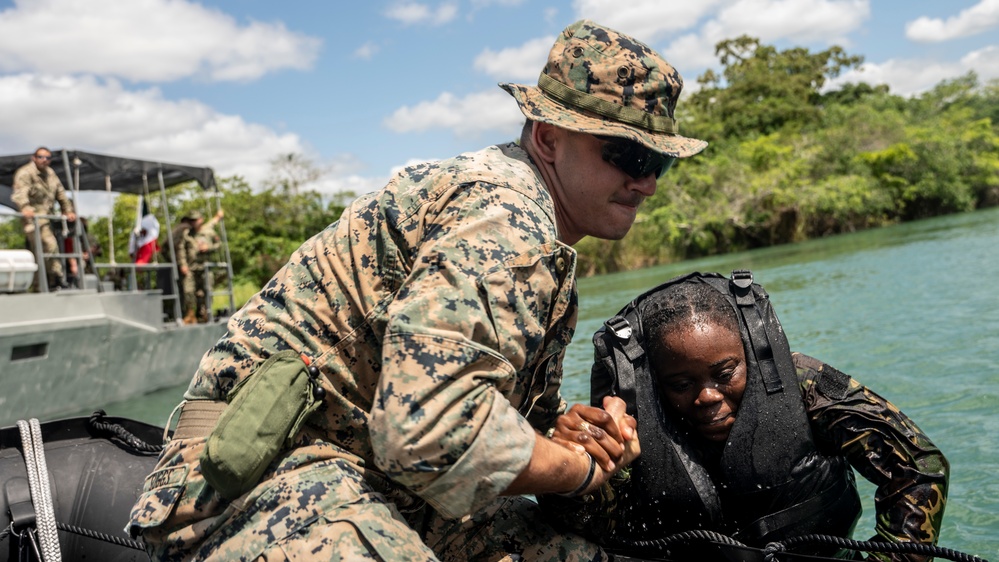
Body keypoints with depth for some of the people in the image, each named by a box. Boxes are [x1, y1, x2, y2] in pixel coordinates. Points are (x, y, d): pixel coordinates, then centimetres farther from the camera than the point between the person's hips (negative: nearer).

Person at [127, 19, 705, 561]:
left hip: (385, 491, 10)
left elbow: (527, 413, 21)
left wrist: (590, 436, -2)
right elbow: (433, 425, -32)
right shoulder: (506, 210, -20)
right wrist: (581, 469, -14)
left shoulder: (548, 249, 15)